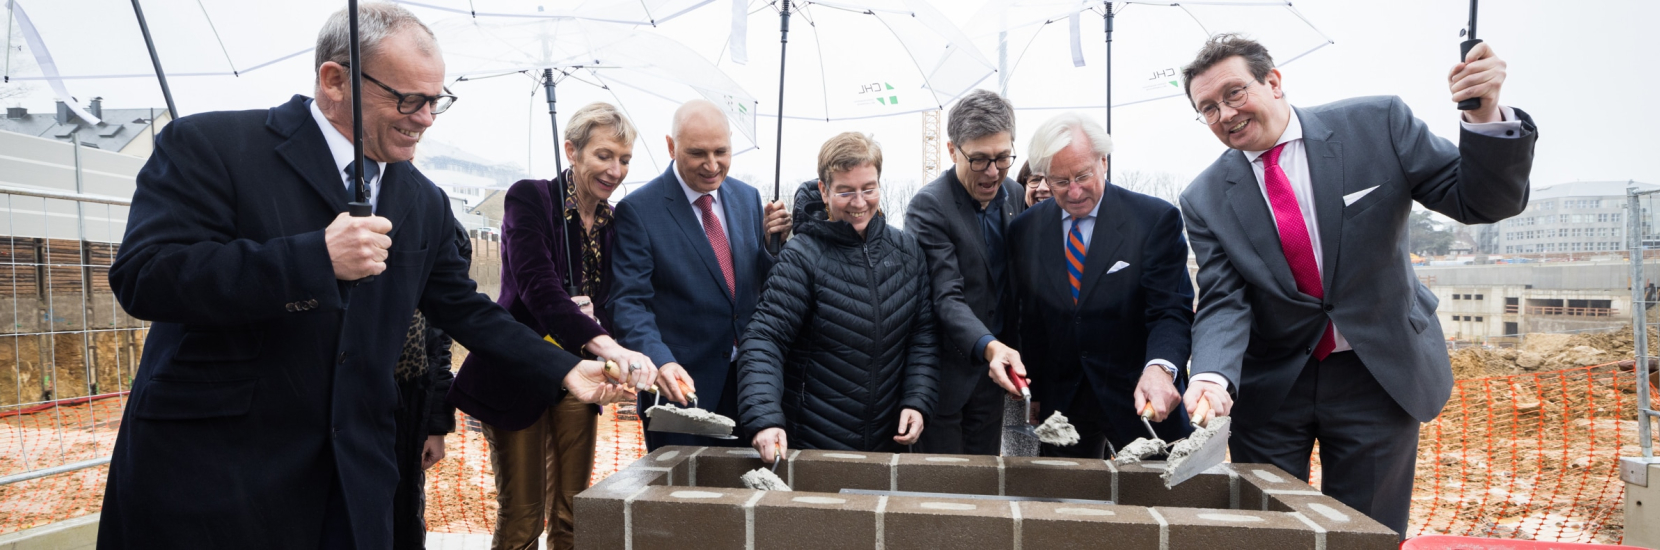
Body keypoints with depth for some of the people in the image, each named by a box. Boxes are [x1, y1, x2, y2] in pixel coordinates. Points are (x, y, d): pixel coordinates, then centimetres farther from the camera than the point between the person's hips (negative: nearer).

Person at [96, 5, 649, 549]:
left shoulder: (426, 205, 10)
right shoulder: (207, 146, -8)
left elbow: (465, 310, 13)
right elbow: (142, 277, -18)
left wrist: (563, 371, 1)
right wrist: (316, 257, -26)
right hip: (206, 467, -4)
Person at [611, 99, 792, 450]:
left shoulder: (748, 198, 7)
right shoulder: (637, 211, -9)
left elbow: (768, 285, 12)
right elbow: (629, 302, -15)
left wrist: (775, 242, -8)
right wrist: (661, 362, -30)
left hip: (749, 381, 5)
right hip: (682, 386, -4)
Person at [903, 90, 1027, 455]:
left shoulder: (1014, 195, 3)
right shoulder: (929, 206, -17)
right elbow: (947, 298, -24)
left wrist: (1009, 350, 7)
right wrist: (988, 346, -39)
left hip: (993, 370, 6)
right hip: (947, 375, -6)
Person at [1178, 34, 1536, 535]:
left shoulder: (1377, 124, -7)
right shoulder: (1206, 199, -5)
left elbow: (1482, 202, -7)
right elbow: (1223, 302, -10)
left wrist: (1487, 116, -26)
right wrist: (1213, 376, -30)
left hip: (1379, 376, 0)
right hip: (1270, 386, 1)